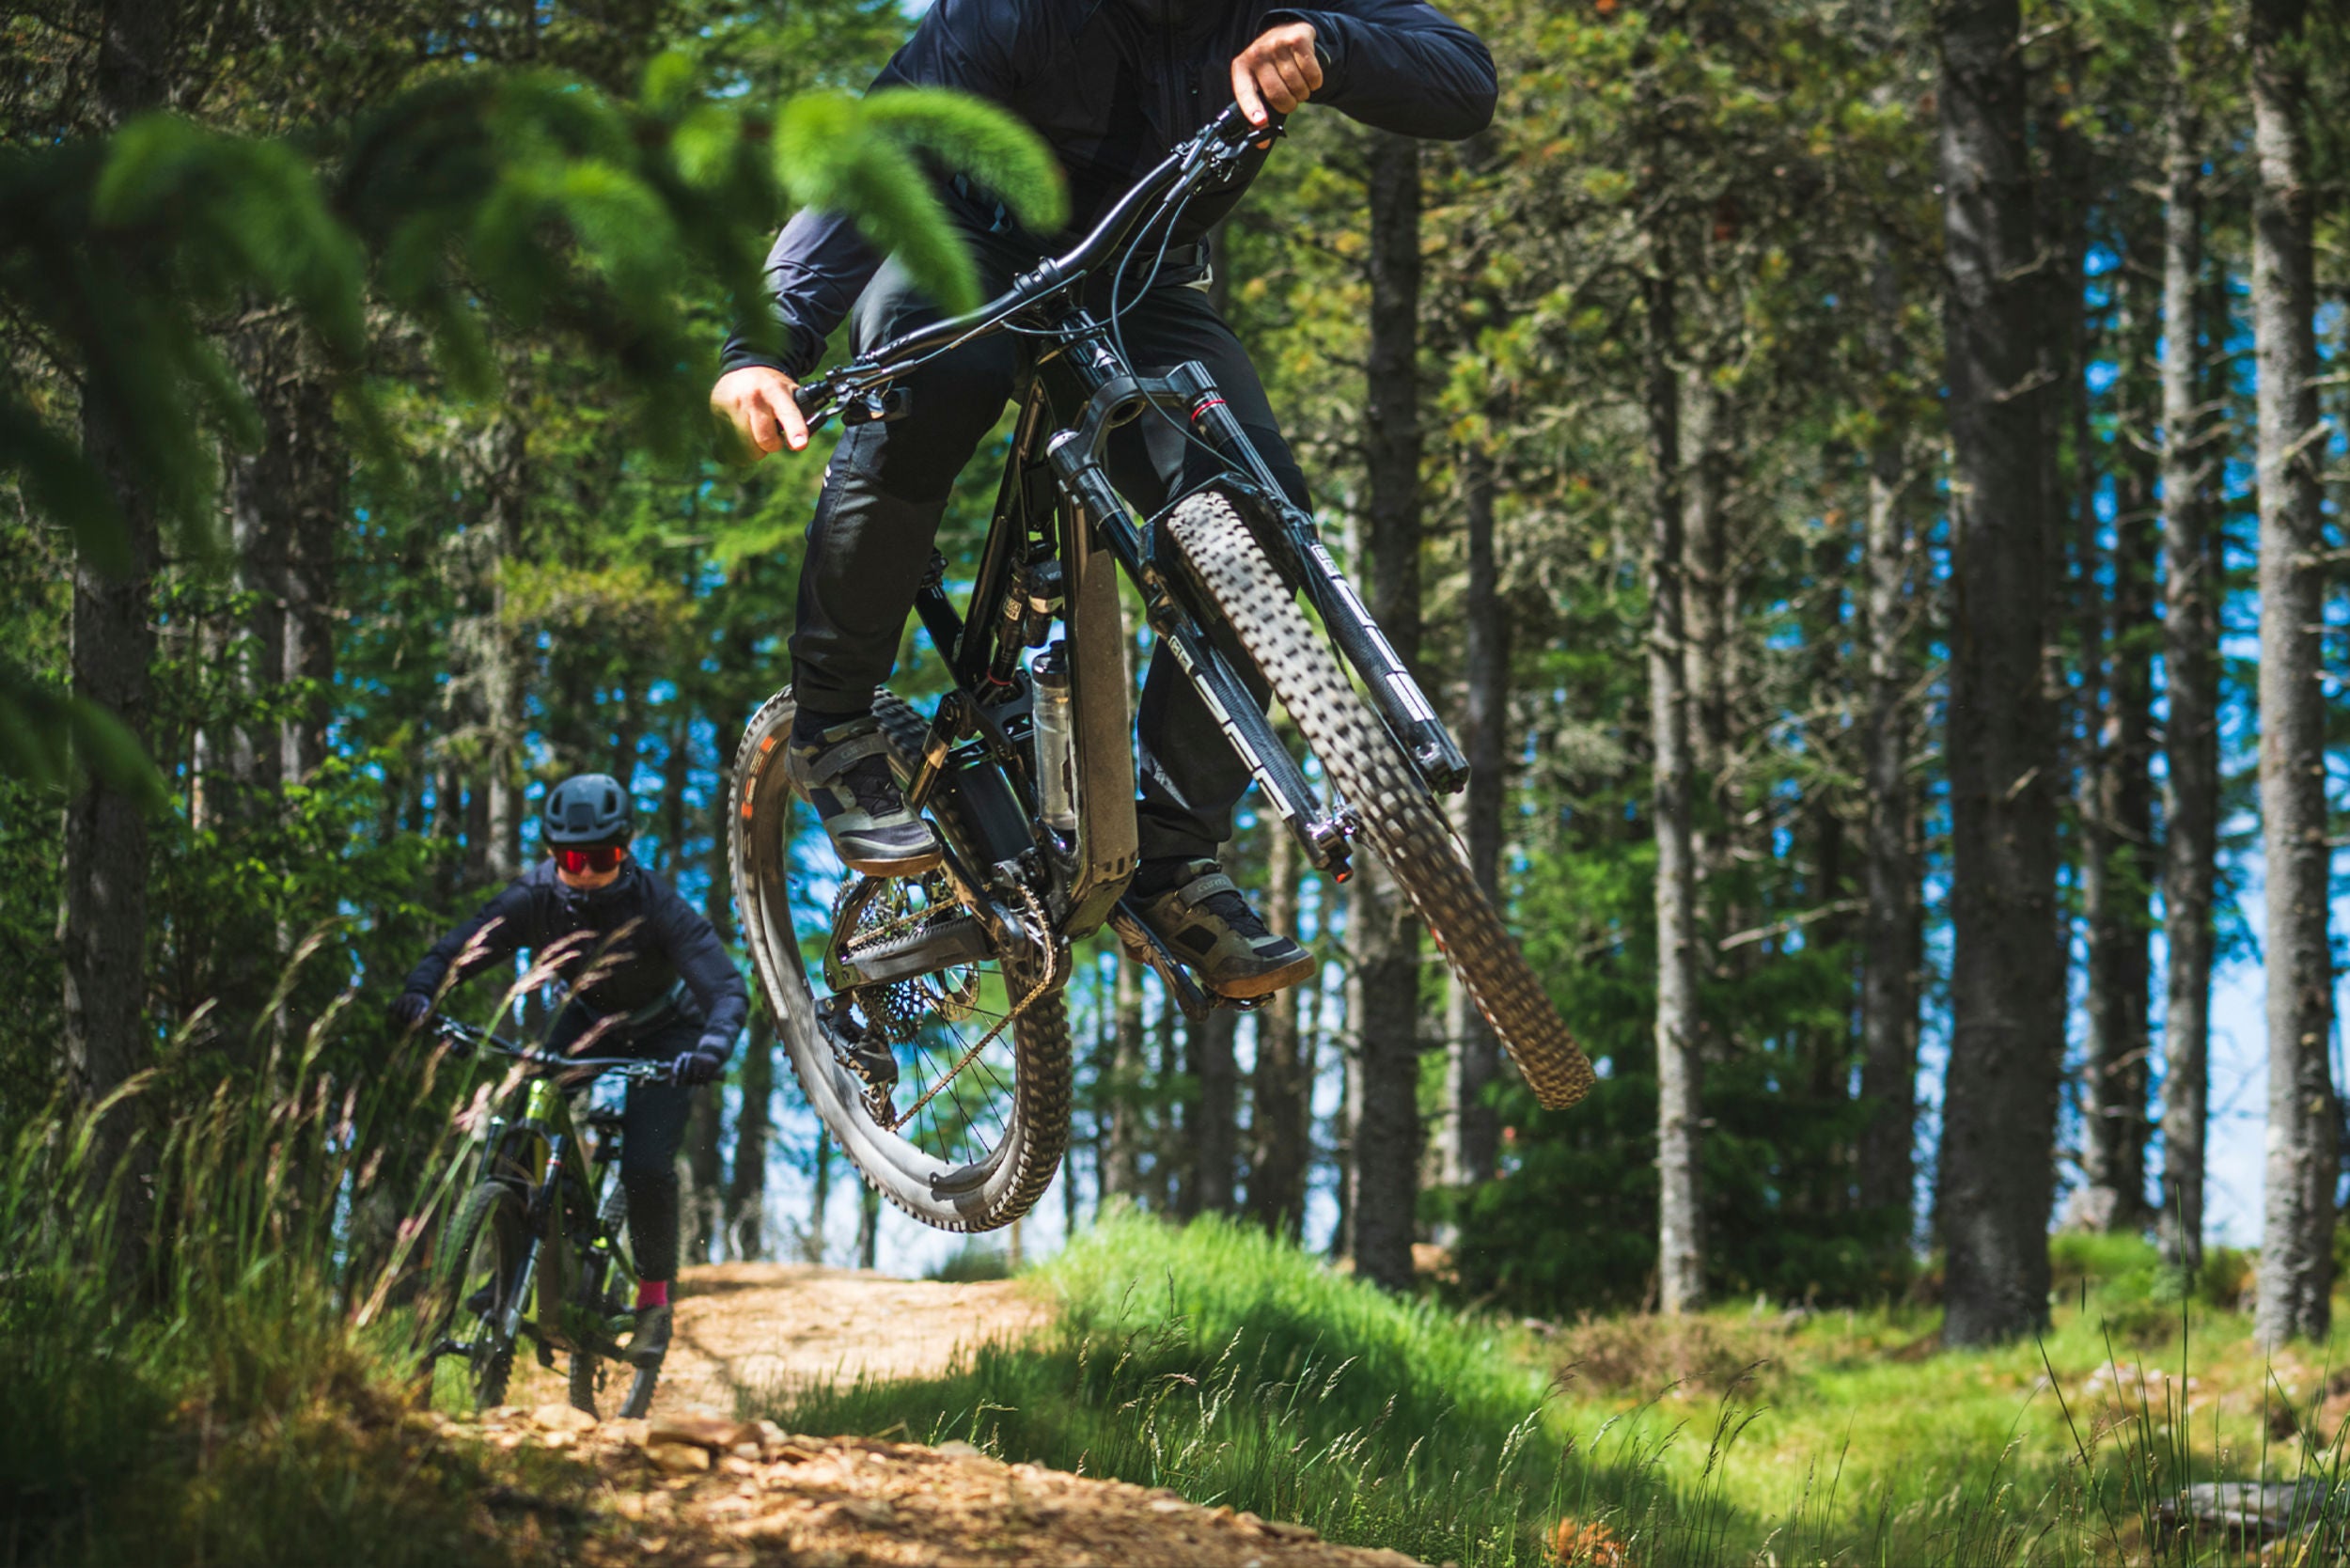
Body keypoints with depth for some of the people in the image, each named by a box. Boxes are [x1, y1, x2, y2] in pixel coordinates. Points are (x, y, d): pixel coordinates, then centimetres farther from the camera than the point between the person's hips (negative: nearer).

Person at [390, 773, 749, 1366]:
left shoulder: (659, 908, -32)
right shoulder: (536, 898, -24)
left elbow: (728, 990, -39)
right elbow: (458, 949, -27)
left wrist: (710, 1049, -59)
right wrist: (420, 991, -49)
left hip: (663, 1035, -4)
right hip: (587, 1022, 4)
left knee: (646, 1168, -20)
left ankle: (654, 1297, 2)